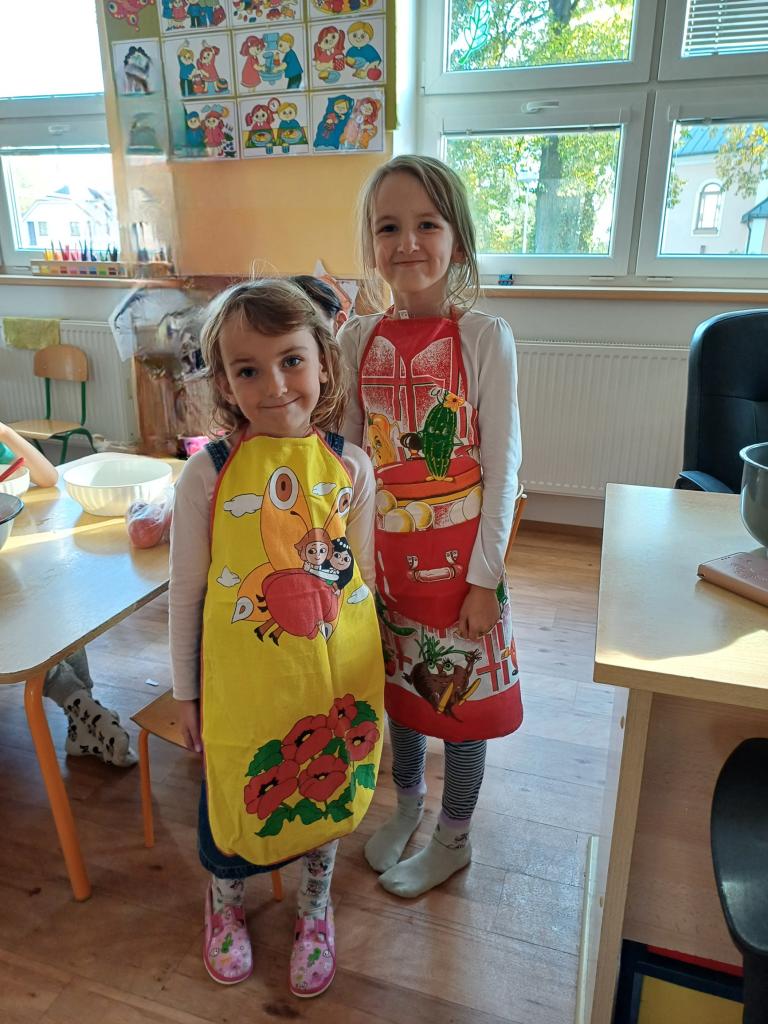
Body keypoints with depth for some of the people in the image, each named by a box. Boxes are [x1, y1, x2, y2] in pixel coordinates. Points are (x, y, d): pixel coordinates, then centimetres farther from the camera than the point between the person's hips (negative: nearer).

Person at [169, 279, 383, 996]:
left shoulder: (350, 466, -8)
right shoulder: (208, 473, -14)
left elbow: (363, 574, 3)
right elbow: (185, 592, -5)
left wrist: (365, 669, 10)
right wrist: (185, 692, 3)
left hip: (334, 671, 2)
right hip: (241, 676, -1)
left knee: (328, 792, 21)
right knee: (236, 796, 19)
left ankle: (314, 906, 53)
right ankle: (225, 901, 54)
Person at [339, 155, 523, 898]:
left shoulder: (483, 337, -11)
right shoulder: (359, 339, -1)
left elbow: (501, 464, -11)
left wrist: (484, 576, -12)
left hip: (458, 554, -3)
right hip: (383, 552, 4)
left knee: (461, 692, 11)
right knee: (400, 683, 20)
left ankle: (453, 837, 37)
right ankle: (407, 802, 48)